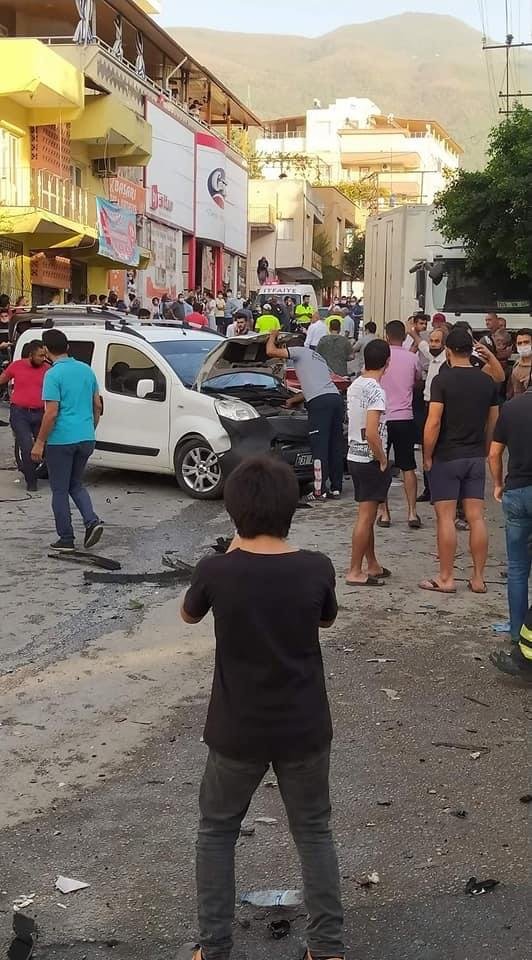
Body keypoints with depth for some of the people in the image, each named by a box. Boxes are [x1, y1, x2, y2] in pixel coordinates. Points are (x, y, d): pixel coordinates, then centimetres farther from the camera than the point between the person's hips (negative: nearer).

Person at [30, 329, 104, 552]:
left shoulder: (53, 375, -13)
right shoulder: (86, 370, 8)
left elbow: (52, 413, -18)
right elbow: (97, 405, 13)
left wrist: (39, 443, -11)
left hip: (61, 440, -6)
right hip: (86, 439, 6)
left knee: (60, 490, 5)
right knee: (76, 485, 20)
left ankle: (66, 539, 9)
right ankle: (92, 521, 1)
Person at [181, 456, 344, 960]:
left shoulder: (216, 570, -17)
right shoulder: (316, 568, -13)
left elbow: (189, 615, 5)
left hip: (237, 731, -1)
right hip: (305, 728, 1)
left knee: (217, 831, 19)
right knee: (314, 831, 19)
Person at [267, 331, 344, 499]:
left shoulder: (299, 352, 9)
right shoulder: (317, 357, 34)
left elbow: (271, 352, 0)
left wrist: (272, 337, 21)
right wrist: (292, 400, 50)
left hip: (320, 403, -8)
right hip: (336, 399, 8)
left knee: (319, 447, -6)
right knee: (335, 445, 12)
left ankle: (320, 491, -5)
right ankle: (336, 488, 16)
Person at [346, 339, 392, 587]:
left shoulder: (354, 386, 7)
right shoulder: (376, 391, -19)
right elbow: (372, 433, -26)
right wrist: (383, 461, -13)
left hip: (354, 456, 9)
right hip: (370, 460, -8)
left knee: (367, 514, 16)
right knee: (366, 517, -3)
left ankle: (372, 565, 25)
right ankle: (355, 572, 1)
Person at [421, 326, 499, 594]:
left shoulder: (442, 380, -11)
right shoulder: (487, 381, 5)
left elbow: (433, 423, -16)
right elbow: (493, 423, 10)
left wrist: (427, 456, -6)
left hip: (446, 458, -5)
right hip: (476, 458, 5)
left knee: (446, 518, 0)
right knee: (476, 517, 6)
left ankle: (446, 579, 4)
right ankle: (478, 579, 10)